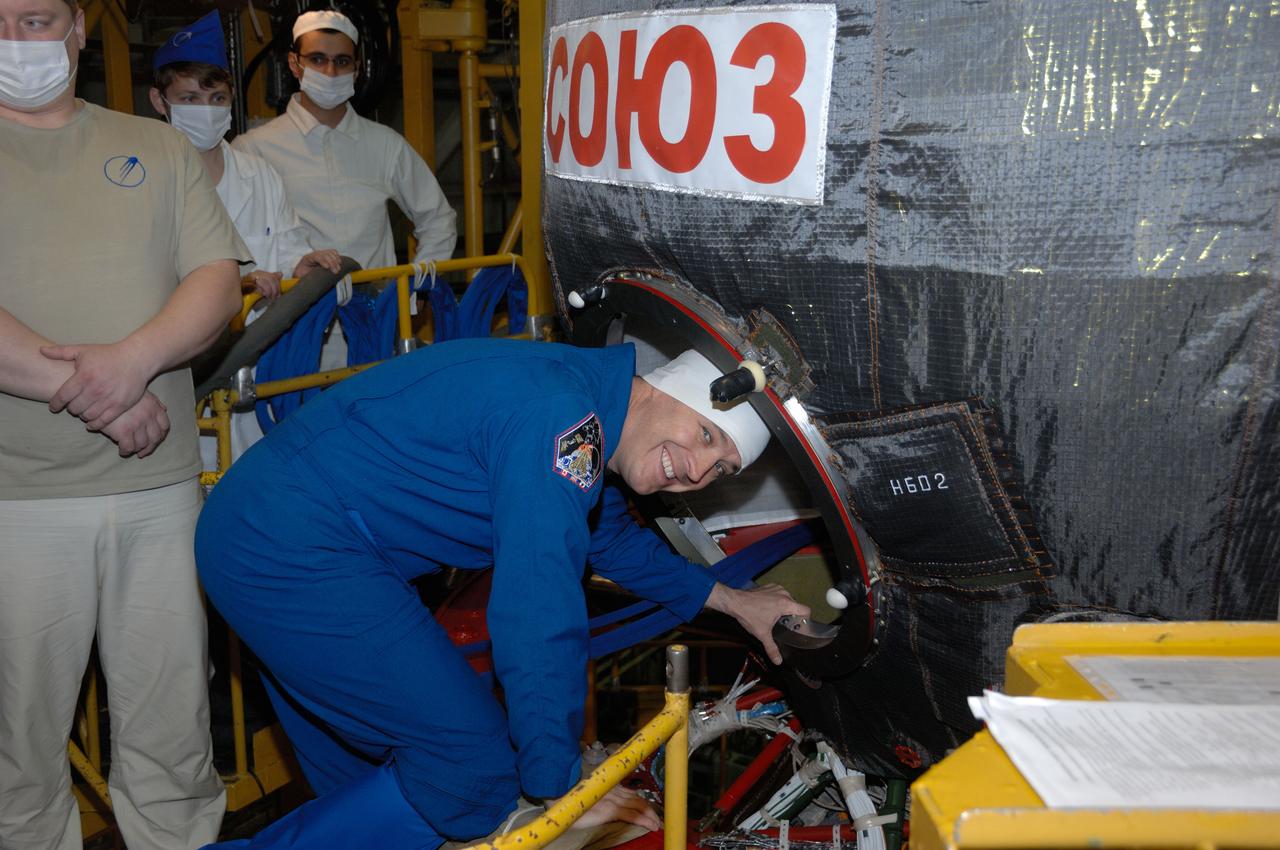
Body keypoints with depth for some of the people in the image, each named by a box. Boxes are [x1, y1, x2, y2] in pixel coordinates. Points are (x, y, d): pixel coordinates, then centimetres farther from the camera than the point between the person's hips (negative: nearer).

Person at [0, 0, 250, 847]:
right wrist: (80, 386, -16)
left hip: (159, 486, 2)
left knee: (174, 723, 10)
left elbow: (218, 278, 3)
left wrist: (134, 358, -15)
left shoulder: (159, 148, 13)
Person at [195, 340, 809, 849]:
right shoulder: (562, 416, -22)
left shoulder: (582, 417, 10)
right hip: (293, 551, -10)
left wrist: (729, 599, 29)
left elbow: (610, 538, 30)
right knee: (475, 771, -7)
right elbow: (539, 622, -24)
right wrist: (558, 787, -13)